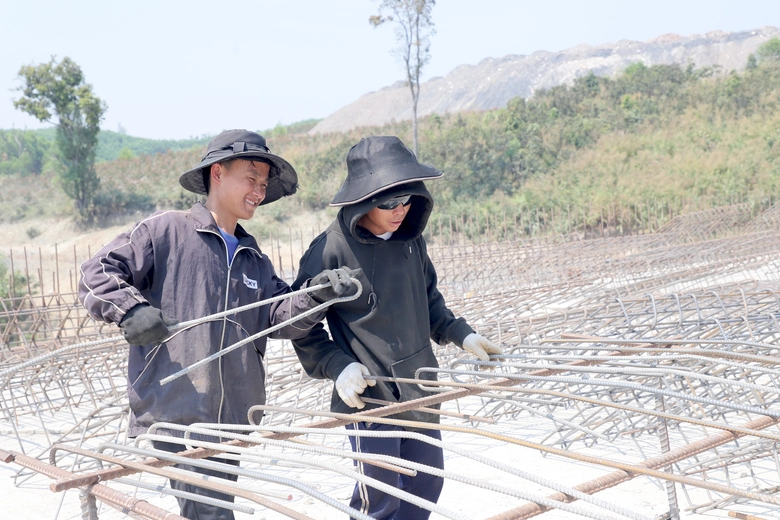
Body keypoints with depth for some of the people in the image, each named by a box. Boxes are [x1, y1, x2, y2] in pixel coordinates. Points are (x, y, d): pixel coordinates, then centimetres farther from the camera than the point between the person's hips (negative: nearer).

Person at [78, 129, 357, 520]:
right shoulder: (166, 231, 0)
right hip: (175, 410, -7)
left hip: (232, 416, 7)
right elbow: (97, 273, -2)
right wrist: (130, 309, -20)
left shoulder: (254, 260, 20)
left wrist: (316, 295, -13)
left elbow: (280, 317, 6)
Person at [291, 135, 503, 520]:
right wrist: (337, 366, -19)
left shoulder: (410, 240, 2)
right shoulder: (331, 250, -17)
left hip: (419, 390, 7)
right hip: (369, 394, -6)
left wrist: (460, 333, 10)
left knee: (427, 482, 18)